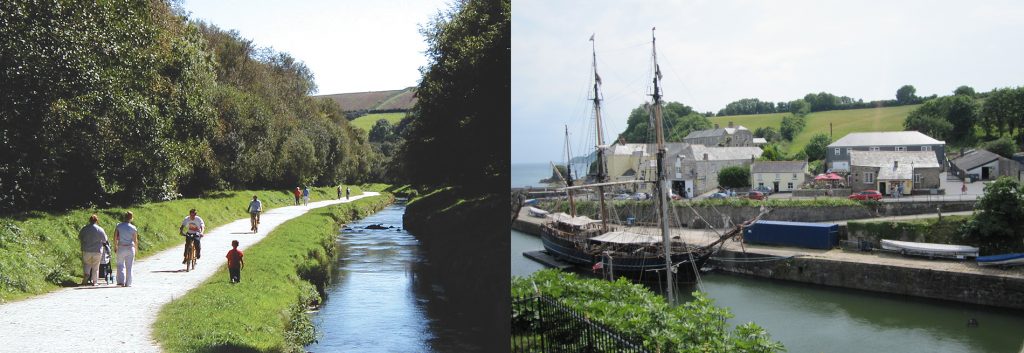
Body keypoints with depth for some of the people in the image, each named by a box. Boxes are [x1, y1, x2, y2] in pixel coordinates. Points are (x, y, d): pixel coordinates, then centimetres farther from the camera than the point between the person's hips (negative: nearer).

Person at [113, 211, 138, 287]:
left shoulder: (118, 226, -4)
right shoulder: (133, 228, -4)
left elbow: (115, 238, -2)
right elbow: (135, 240, 0)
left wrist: (115, 246, 10)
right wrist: (136, 249, 14)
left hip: (121, 248, 0)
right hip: (130, 248, 0)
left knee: (120, 265, 9)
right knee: (129, 266, 7)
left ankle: (121, 281, -6)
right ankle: (128, 283, 9)